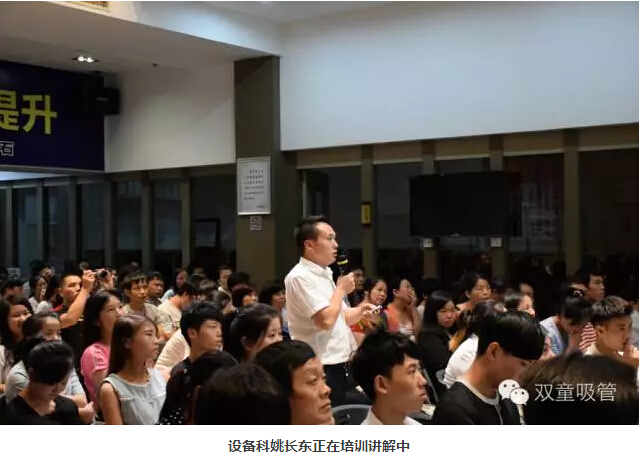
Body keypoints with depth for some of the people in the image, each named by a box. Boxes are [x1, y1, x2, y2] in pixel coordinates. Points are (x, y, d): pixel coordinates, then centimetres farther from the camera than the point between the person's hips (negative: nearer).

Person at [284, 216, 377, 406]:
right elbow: (326, 320, -25)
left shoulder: (325, 274, 13)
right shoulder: (300, 277, -17)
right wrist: (341, 289, -11)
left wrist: (359, 312, 1)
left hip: (340, 366, 9)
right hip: (322, 370, -9)